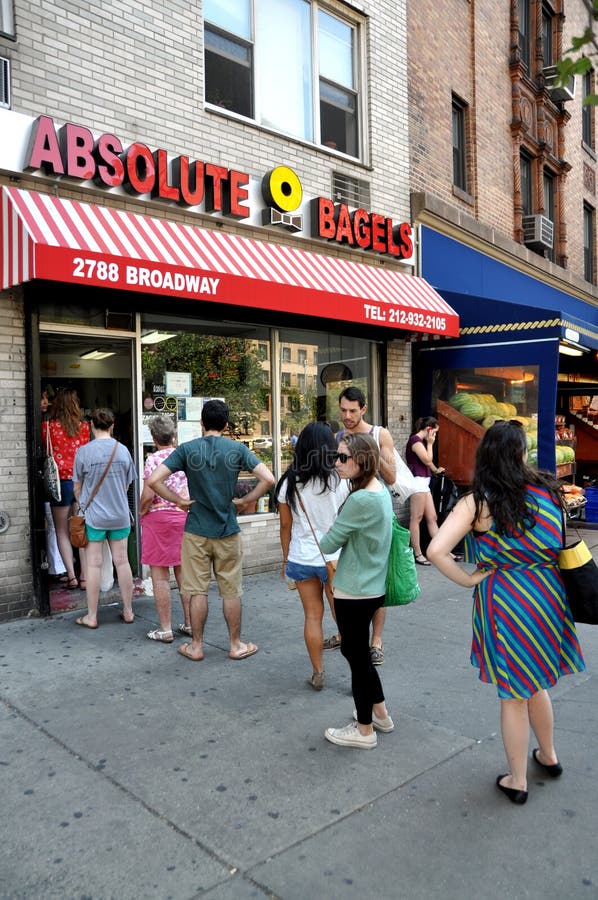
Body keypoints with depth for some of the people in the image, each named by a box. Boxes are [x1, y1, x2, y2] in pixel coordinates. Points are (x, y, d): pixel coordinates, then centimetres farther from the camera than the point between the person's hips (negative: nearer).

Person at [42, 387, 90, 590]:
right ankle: (84, 577, 8)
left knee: (62, 532, 8)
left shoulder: (48, 426, -5)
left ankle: (71, 576, 3)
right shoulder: (84, 426, 1)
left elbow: (44, 449, 8)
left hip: (61, 482, -2)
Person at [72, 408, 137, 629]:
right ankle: (128, 611, 20)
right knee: (122, 562, 10)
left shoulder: (83, 452, -10)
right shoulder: (123, 450, -2)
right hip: (120, 515, 3)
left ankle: (91, 616, 13)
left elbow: (77, 488, 0)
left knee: (94, 564, 4)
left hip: (93, 516, -3)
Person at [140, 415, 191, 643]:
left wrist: (141, 513, -1)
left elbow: (148, 495, -16)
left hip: (159, 518, -5)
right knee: (184, 572, 13)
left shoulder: (154, 459, -11)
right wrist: (184, 505, 13)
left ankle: (165, 629, 6)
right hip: (185, 517, 5)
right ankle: (190, 623, 19)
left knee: (160, 575, 2)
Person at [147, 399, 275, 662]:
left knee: (197, 590, 9)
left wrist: (179, 501, -2)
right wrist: (244, 501, -1)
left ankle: (196, 646, 20)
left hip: (196, 531, 0)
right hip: (228, 531, 0)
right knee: (231, 591, 11)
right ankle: (236, 645, 22)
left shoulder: (187, 449, -5)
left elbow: (153, 480, -12)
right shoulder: (237, 449, -5)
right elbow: (268, 479, -12)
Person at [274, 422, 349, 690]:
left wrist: (286, 558, 14)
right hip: (334, 559, -2)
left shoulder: (289, 484, -5)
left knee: (312, 616, 12)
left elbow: (286, 526, 3)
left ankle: (317, 674, 20)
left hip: (301, 558, 2)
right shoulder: (340, 481, -11)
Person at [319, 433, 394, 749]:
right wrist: (341, 534, 3)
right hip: (372, 586, 9)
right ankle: (380, 714, 37)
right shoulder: (381, 491, 4)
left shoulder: (360, 500, -25)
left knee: (357, 655, 7)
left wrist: (326, 536, 4)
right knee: (355, 650, 23)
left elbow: (328, 544, -16)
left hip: (354, 591, -9)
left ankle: (364, 730, 24)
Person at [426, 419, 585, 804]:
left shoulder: (477, 502, -15)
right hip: (547, 596, 4)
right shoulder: (548, 490, -4)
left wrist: (468, 579, -12)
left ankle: (517, 781, 29)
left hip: (505, 602, -4)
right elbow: (563, 545, 8)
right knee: (535, 683, 27)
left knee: (513, 695, 13)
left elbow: (436, 550, -24)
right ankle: (549, 756, 48)